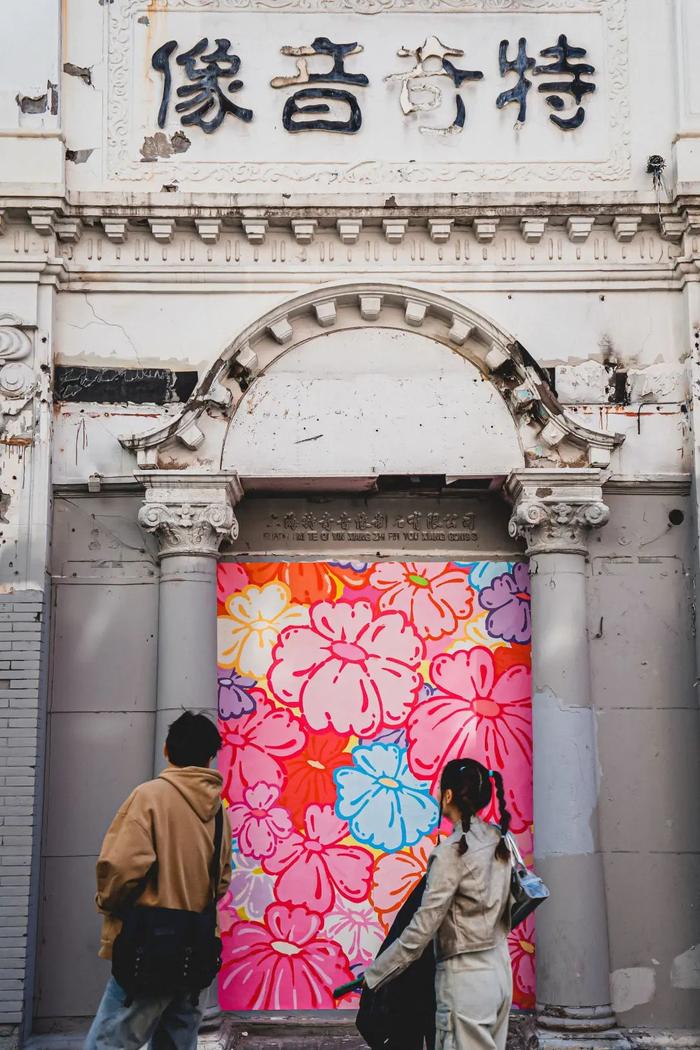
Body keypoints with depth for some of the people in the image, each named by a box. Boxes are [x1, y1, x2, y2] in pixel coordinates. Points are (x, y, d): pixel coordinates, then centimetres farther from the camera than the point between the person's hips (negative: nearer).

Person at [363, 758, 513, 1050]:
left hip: (466, 979, -8)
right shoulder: (497, 840, 5)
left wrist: (373, 975, -10)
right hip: (499, 972, 8)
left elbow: (423, 927, -17)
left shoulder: (452, 851, -17)